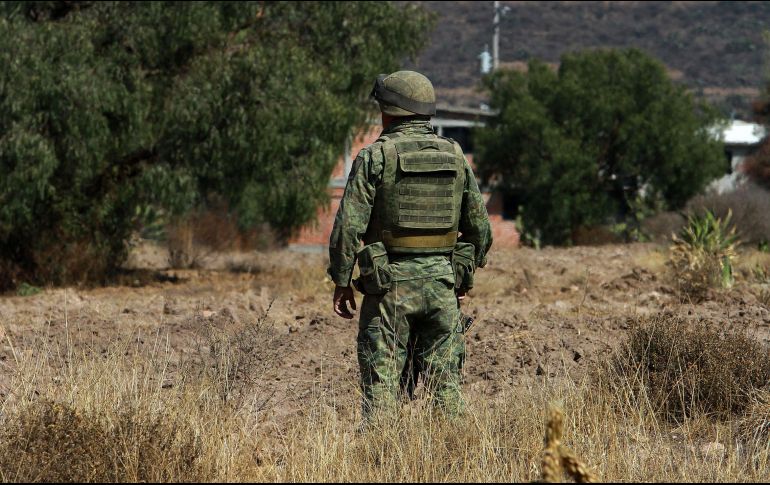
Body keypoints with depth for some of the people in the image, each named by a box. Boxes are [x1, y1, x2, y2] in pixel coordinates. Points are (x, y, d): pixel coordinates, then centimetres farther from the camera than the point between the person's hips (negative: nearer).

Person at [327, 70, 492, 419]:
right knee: (445, 382, 8)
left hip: (390, 284, -4)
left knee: (382, 382, 0)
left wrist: (341, 281, -1)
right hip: (442, 284, 4)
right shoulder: (455, 156, 8)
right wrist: (465, 275, 23)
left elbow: (349, 224, -10)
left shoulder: (375, 156, -6)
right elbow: (479, 227, 12)